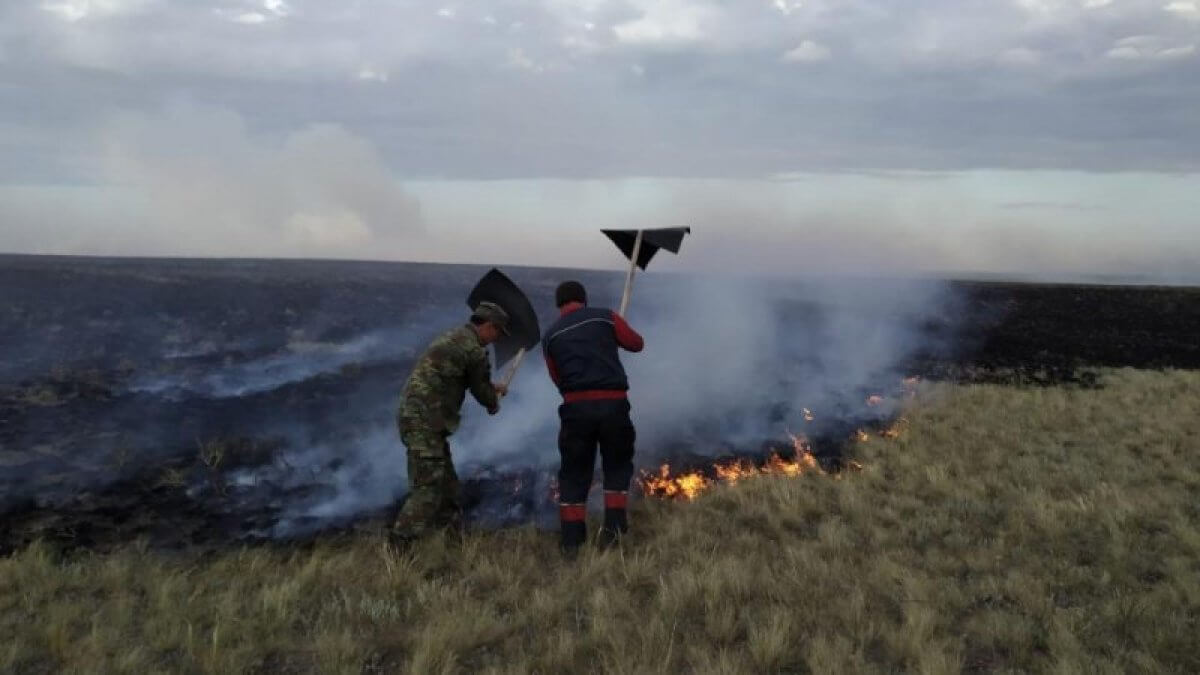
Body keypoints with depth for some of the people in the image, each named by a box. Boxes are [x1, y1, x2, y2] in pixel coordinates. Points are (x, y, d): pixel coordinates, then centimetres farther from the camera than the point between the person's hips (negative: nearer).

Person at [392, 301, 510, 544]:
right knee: (428, 490, -9)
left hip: (416, 418, 10)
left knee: (446, 483, 17)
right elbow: (481, 390, 1)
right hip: (425, 421, -10)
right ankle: (400, 547, -10)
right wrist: (493, 404, 22)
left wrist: (492, 387, 35)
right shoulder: (474, 349, -11)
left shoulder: (451, 338, 18)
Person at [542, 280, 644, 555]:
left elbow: (558, 379, 14)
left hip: (576, 407, 1)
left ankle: (572, 541, 10)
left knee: (574, 473, 10)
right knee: (617, 465, 18)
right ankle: (613, 527, 11)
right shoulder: (605, 317, 6)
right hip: (613, 404, -1)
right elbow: (636, 343, 15)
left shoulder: (551, 335, 11)